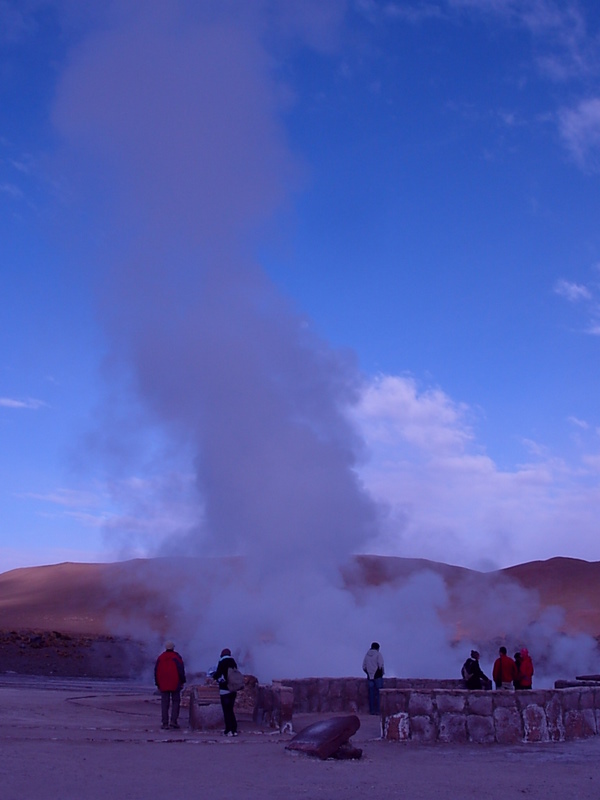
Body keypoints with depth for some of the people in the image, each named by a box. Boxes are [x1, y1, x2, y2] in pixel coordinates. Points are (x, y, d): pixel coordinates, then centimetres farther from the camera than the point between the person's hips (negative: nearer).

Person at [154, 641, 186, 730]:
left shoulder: (160, 658, 9)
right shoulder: (176, 657, -2)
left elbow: (156, 672, 11)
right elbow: (181, 671, -6)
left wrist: (158, 684, 16)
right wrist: (182, 682, 1)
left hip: (163, 685, 3)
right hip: (175, 684, -3)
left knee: (164, 703, 5)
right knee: (175, 702, 5)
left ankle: (165, 723, 2)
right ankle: (173, 721, -6)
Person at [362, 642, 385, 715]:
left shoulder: (367, 654, 10)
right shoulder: (378, 654, -6)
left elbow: (364, 667, 10)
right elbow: (381, 665, -12)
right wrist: (382, 673, 3)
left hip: (369, 676, 5)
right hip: (377, 676, -5)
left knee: (371, 694, 6)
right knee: (378, 693, -2)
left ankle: (372, 710, 6)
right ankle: (378, 710, -6)